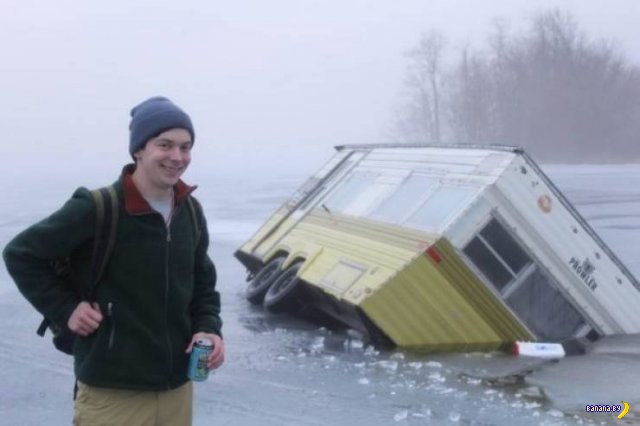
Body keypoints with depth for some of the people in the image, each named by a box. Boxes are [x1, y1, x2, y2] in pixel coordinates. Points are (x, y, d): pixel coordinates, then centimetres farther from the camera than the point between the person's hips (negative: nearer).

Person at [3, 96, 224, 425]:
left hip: (177, 390, 6)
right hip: (111, 394, -6)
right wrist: (64, 308, -11)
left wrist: (209, 328, 0)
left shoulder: (191, 213, 4)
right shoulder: (96, 208, -15)